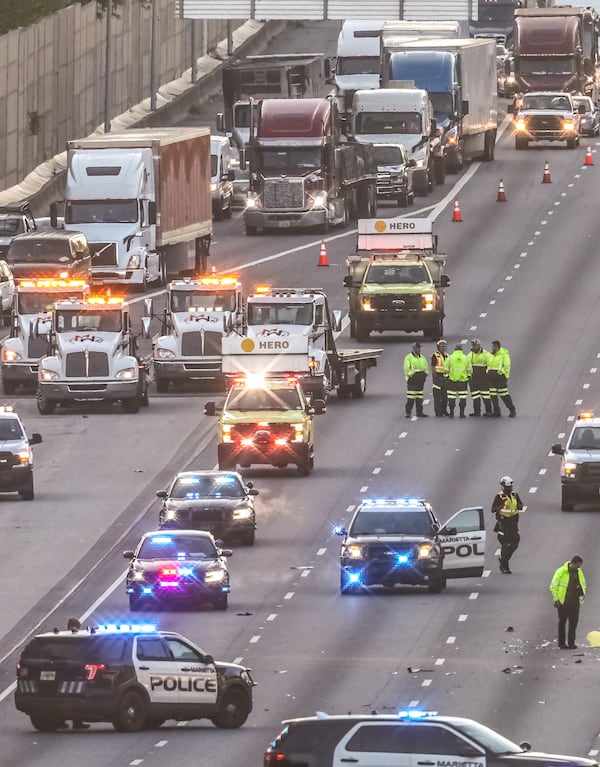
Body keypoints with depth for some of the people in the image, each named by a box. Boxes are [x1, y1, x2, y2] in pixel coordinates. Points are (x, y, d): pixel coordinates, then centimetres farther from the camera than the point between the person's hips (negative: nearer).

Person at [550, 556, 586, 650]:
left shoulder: (579, 572, 7)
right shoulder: (561, 571, -9)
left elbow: (583, 584, 21)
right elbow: (553, 586, -5)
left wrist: (583, 593, 1)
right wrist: (556, 599, -11)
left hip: (574, 602, 4)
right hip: (563, 602, -4)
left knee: (574, 622, 2)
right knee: (562, 622, 3)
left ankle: (571, 642, 8)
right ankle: (561, 643, 9)